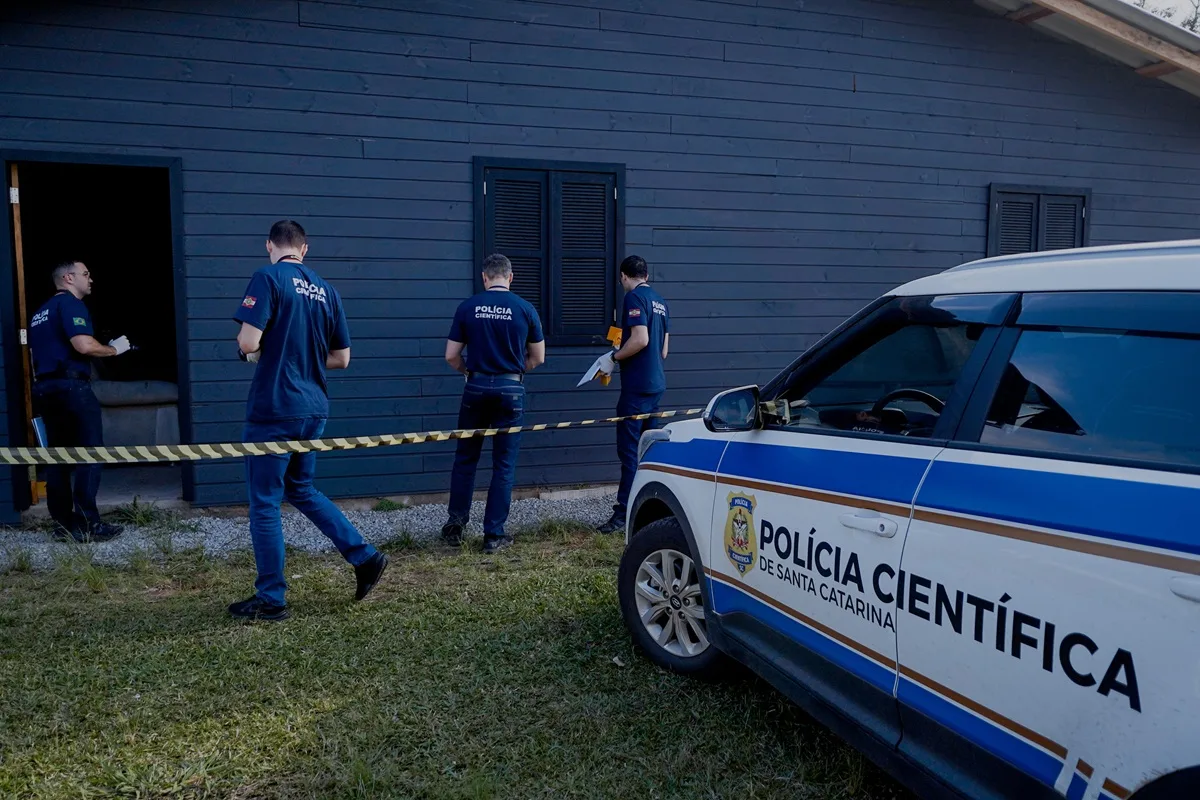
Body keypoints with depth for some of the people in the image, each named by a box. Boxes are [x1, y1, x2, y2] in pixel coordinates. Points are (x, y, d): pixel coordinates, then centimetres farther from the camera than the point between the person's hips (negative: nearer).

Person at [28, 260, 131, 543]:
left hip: (44, 387, 9)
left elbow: (37, 353, 25)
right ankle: (87, 525, -11)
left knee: (58, 457, 9)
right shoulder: (70, 303, -7)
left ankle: (63, 524, 10)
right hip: (70, 386, -9)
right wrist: (114, 349, -4)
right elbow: (83, 345, -20)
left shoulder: (41, 312, 23)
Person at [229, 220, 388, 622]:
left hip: (273, 410, -6)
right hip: (313, 409, 7)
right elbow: (341, 358, 12)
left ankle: (270, 599, 14)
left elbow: (249, 342, -18)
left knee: (264, 503, 5)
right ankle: (365, 557, 18)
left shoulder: (268, 278, -9)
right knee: (300, 488, 23)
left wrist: (249, 350, 4)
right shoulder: (326, 291, 9)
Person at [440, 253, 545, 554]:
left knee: (466, 458, 16)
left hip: (477, 388, 1)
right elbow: (538, 358, 5)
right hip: (511, 390, -1)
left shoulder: (468, 307, -1)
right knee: (504, 464, 6)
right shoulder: (525, 309, -2)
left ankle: (456, 524, 20)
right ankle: (494, 535, 9)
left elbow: (451, 356, 1)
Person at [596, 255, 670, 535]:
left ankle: (624, 513, -8)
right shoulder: (659, 302, 16)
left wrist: (614, 358, -10)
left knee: (629, 449, -8)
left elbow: (640, 339, -21)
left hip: (637, 386, -9)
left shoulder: (634, 297, -10)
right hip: (656, 383, 9)